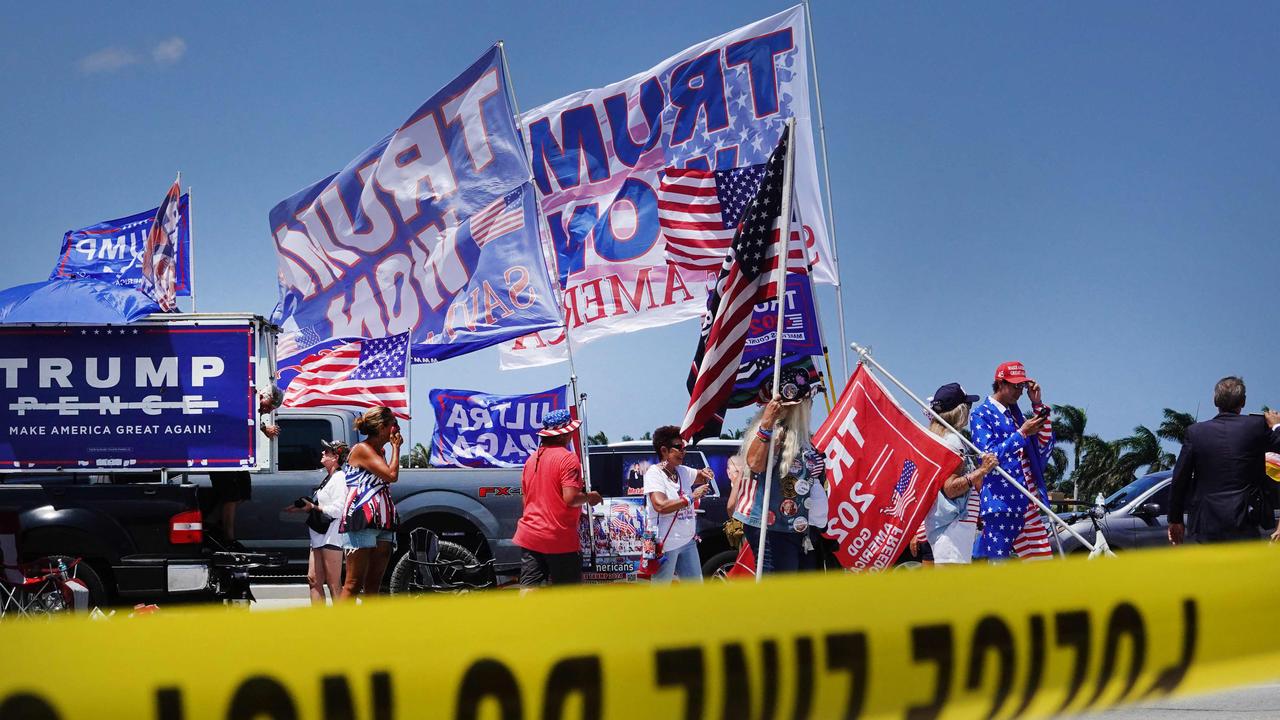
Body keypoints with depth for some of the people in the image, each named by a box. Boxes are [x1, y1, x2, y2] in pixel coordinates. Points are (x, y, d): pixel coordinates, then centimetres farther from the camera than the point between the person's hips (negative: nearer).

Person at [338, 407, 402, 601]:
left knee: (373, 584, 6)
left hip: (382, 523, 9)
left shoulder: (379, 451, 21)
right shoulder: (362, 449, -7)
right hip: (362, 522, -9)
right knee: (354, 584, -12)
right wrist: (396, 447, -3)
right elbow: (391, 475, -15)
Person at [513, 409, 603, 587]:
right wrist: (589, 497, -2)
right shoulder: (568, 459, -12)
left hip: (529, 537, 6)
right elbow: (570, 498, -22)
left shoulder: (532, 459, 12)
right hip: (560, 539, -6)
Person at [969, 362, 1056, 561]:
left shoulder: (1015, 414, 21)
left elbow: (1044, 446, 14)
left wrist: (1038, 405, 8)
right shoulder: (981, 414, -2)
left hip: (1027, 502, 8)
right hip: (1000, 500, -8)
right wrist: (1021, 434, -16)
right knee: (998, 562, -8)